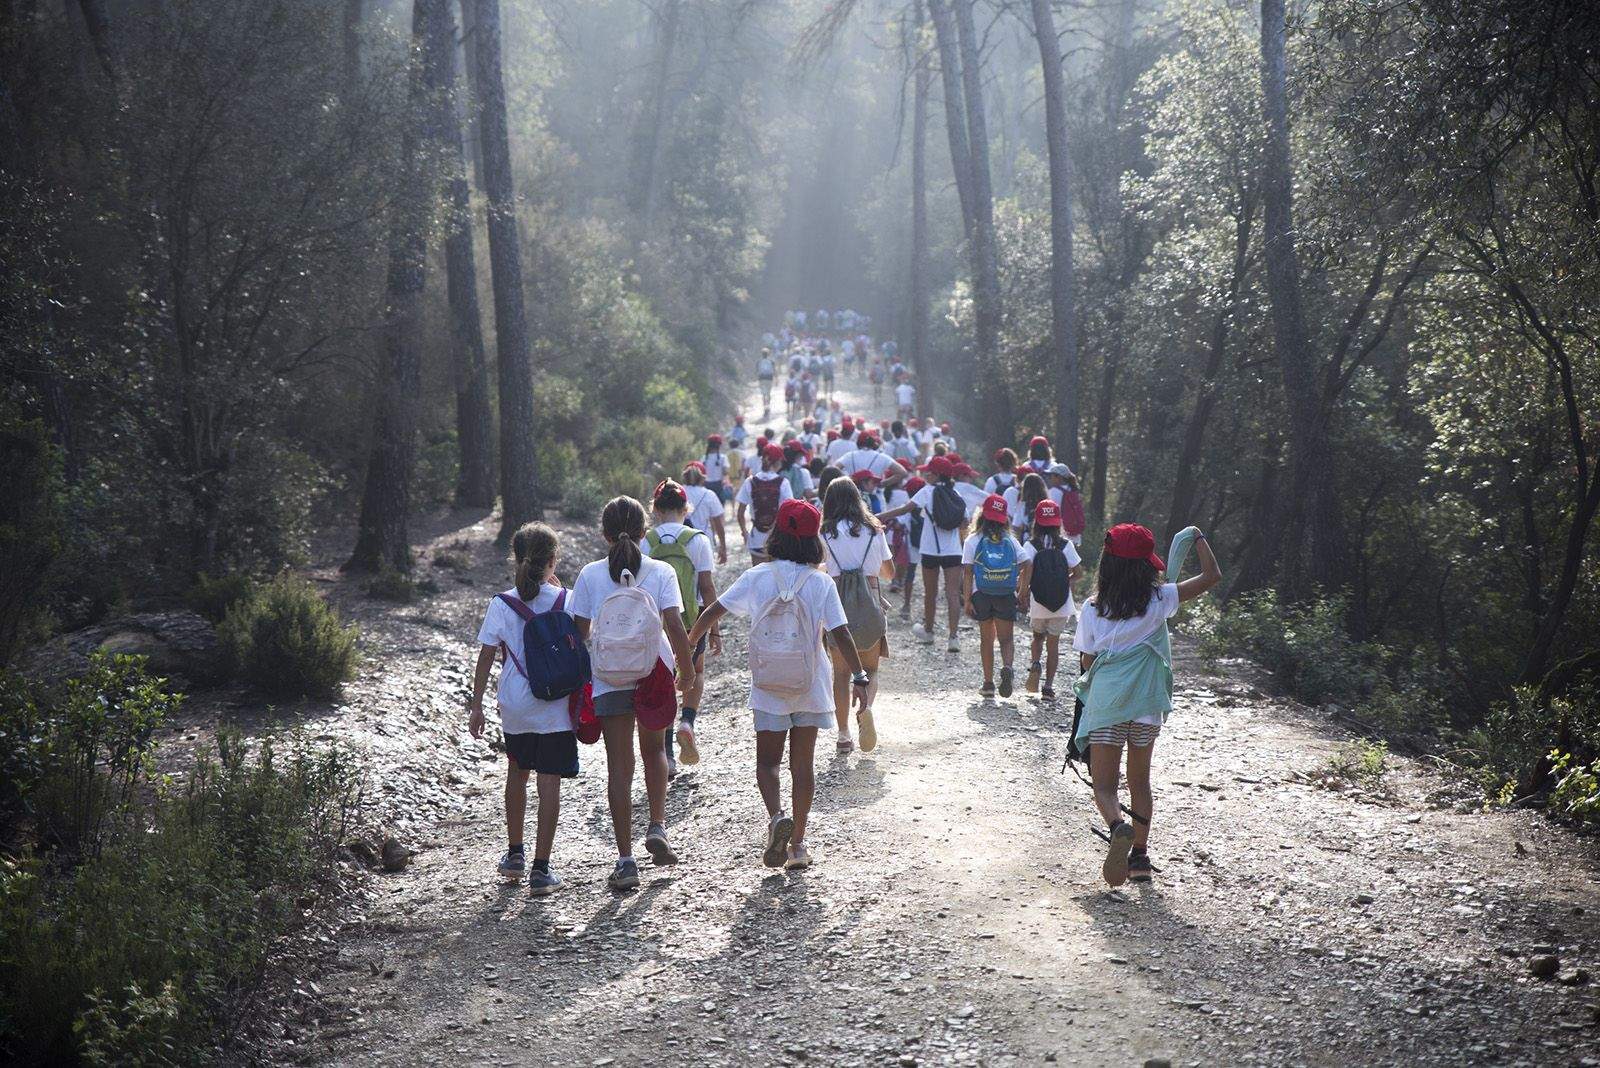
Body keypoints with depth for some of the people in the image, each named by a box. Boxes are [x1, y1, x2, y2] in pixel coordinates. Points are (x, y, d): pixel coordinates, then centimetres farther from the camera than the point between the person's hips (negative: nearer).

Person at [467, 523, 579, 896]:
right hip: (555, 707, -2)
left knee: (517, 773, 23)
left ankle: (514, 854, 34)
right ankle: (541, 869, -1)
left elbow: (486, 656, -4)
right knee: (548, 783, 0)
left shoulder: (501, 604, -6)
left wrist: (477, 704, 2)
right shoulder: (564, 600, -7)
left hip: (515, 707, 2)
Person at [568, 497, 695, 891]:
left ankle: (626, 861, 2)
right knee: (653, 749, 26)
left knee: (619, 768, 3)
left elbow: (580, 631, -1)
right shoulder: (660, 572, -3)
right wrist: (688, 671, 0)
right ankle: (657, 826, 12)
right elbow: (674, 625, -10)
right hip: (653, 675, 0)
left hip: (608, 679, 0)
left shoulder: (590, 575, -1)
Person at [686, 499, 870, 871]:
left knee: (767, 760, 10)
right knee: (802, 764, 10)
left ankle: (777, 816, -18)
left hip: (768, 687, 0)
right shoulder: (821, 583, -6)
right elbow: (841, 634, -11)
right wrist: (859, 678, -7)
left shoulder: (757, 577, -4)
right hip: (810, 686, 0)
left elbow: (712, 611, 0)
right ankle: (797, 843, 12)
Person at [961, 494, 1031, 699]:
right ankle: (1007, 667, -23)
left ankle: (988, 683, 11)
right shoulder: (1010, 541, 3)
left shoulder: (973, 541, -2)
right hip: (1006, 596, 0)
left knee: (986, 639, 11)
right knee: (1006, 638, 7)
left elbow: (968, 573, -6)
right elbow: (1025, 566, -3)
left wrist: (967, 599, -3)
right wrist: (1023, 591, 10)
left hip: (982, 595, 0)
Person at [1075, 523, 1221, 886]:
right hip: (1146, 705, 1)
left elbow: (1086, 662, 3)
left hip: (1105, 705, -1)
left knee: (1104, 785, 3)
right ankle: (1140, 855, 21)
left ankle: (1118, 827, -27)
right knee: (1139, 782, 19)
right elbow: (1212, 576, 0)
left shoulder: (1092, 609, -3)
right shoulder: (1158, 600, -4)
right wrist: (1199, 539, 12)